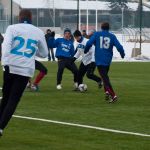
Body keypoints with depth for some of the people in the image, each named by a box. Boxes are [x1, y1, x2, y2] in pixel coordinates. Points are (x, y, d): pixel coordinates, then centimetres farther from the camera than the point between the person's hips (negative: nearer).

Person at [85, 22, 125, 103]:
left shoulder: (96, 34, 1)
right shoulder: (112, 36, 3)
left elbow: (89, 43, -8)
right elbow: (119, 47, -4)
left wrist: (86, 51, 11)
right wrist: (122, 54, 16)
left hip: (99, 60, -3)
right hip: (108, 60, 3)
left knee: (105, 78, -4)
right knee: (105, 76, 26)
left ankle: (113, 95, -15)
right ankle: (107, 92, 14)